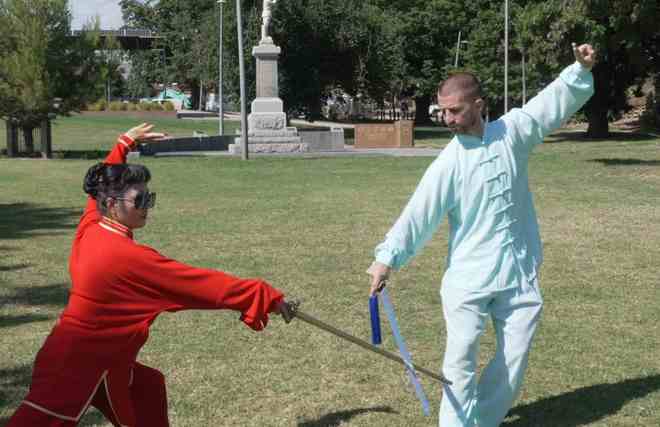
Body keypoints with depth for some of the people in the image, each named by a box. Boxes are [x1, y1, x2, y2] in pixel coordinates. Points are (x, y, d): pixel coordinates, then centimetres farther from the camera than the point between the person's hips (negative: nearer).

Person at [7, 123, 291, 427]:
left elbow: (101, 186, 19)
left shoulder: (90, 228, -3)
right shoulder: (128, 257, -25)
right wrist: (265, 296, -19)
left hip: (88, 357, 10)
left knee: (148, 387, 21)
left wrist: (125, 143, 28)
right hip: (74, 367, -10)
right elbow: (202, 284, -24)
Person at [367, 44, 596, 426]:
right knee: (461, 357, -9)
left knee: (514, 360, 8)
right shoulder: (448, 164, -10)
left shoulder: (512, 131, -1)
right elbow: (419, 214, -16)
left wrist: (581, 69, -9)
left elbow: (556, 101, 6)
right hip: (468, 277, -3)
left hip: (519, 273, 3)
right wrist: (388, 257, -24)